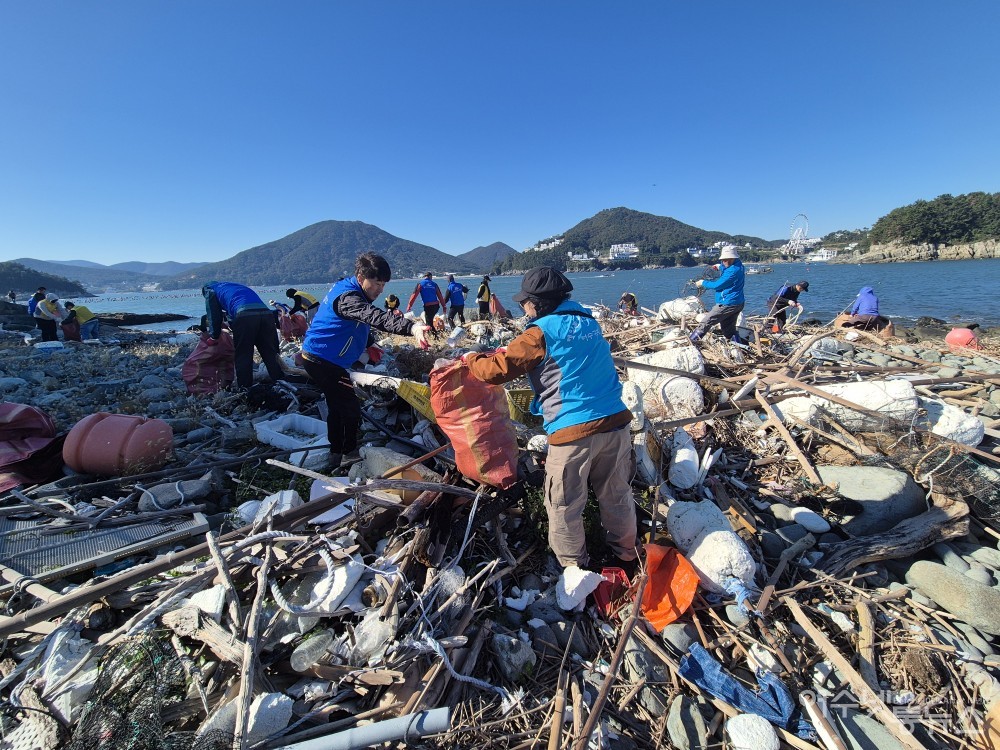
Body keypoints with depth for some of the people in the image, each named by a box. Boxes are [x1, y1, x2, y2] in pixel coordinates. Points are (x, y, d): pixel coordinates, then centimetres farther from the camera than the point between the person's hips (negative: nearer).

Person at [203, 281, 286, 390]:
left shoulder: (210, 291, 25)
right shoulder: (237, 287, 43)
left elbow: (214, 316, 21)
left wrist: (213, 337, 31)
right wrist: (232, 325, 58)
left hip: (245, 316, -5)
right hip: (266, 313, 5)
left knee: (242, 357, 6)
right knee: (271, 355, 10)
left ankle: (244, 391, 9)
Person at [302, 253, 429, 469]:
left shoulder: (344, 289, 8)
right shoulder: (347, 298, -26)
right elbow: (374, 317, -45)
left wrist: (368, 346, 11)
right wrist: (411, 327, -59)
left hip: (317, 357, 11)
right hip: (323, 360, -11)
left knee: (337, 406, 21)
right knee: (350, 408, -2)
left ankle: (336, 454, 34)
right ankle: (349, 453, 16)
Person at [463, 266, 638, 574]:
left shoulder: (541, 333, -10)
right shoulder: (588, 321, 13)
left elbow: (498, 369, -10)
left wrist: (471, 359, 10)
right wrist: (511, 350, 25)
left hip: (573, 433, -7)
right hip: (615, 422, 8)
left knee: (564, 507, 13)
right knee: (616, 496, 23)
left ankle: (574, 569, 30)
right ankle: (626, 557, 41)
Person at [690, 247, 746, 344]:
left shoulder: (733, 271, -21)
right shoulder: (738, 265, 11)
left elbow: (717, 285, -16)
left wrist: (703, 283, -3)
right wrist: (720, 266, 26)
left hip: (727, 304, -10)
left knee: (705, 323, -8)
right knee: (730, 330, 16)